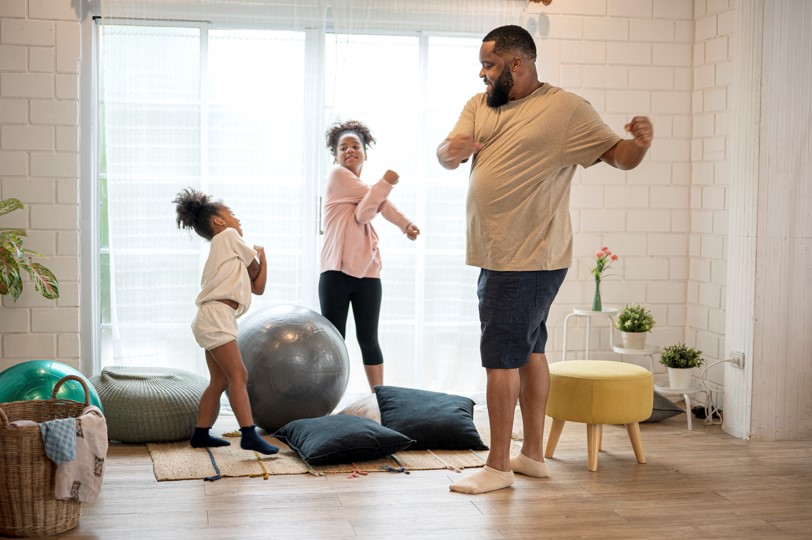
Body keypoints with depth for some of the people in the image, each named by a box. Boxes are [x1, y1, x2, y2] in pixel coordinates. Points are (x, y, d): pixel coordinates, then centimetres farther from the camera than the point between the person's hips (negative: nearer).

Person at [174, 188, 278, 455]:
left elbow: (258, 286, 21)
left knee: (220, 380, 14)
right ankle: (249, 435, -20)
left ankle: (201, 433, 19)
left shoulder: (225, 247, 27)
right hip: (216, 315, -10)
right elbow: (254, 269, 6)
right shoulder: (228, 236, 2)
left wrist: (261, 255, 14)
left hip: (213, 320, 10)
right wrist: (258, 256, 25)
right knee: (238, 375, -15)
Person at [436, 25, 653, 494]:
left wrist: (641, 142, -32)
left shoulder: (566, 109, -11)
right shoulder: (480, 105, 9)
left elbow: (617, 154, -10)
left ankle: (498, 466, 2)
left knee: (501, 356, -7)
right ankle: (533, 454, 26)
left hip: (530, 259, -8)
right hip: (498, 256, 8)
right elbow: (446, 157, 0)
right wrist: (453, 149, -23)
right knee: (529, 350, 16)